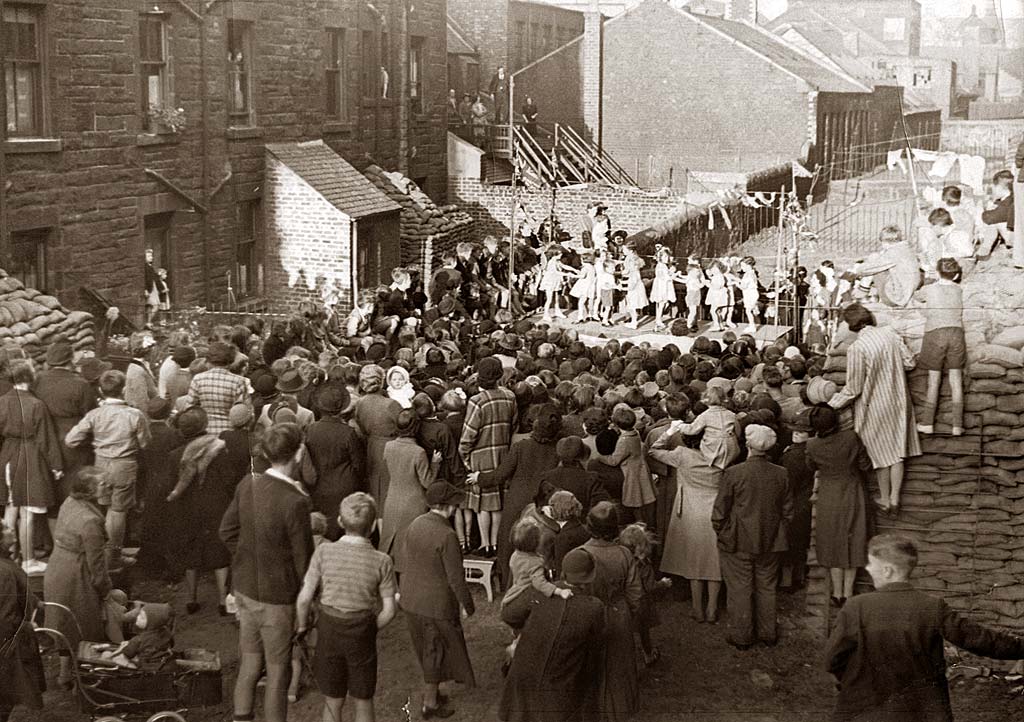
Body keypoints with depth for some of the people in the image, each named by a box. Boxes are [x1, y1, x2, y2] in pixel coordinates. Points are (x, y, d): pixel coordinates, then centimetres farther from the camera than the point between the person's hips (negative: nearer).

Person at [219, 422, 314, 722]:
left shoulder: (248, 485, -6)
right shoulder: (295, 501, -25)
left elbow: (227, 531, 7)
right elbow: (304, 557, -16)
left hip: (245, 588, 6)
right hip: (277, 597, -6)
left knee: (249, 663, 21)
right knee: (278, 672, 9)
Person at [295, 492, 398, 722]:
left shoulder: (324, 552, -14)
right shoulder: (381, 561, -15)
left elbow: (305, 598, -10)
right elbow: (389, 610, -10)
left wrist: (301, 626, 8)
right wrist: (369, 631, 8)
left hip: (329, 629, 1)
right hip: (362, 634, -1)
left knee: (333, 703, 18)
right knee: (363, 702, 19)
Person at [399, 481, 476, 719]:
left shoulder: (415, 524, -4)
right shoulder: (447, 535, -26)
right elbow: (455, 578, -21)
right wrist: (466, 605, -8)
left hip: (411, 599, 7)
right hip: (436, 603, -7)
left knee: (427, 650, 24)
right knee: (436, 652, 11)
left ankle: (432, 693, 40)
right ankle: (430, 704, 21)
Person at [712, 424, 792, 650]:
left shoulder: (733, 473, -17)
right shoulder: (780, 474, -6)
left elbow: (719, 512, -10)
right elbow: (788, 512, 4)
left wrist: (721, 533, 6)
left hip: (738, 543, -3)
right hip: (770, 542, 4)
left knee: (740, 589, 8)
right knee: (766, 587, 16)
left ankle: (741, 636, 17)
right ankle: (768, 634, 26)